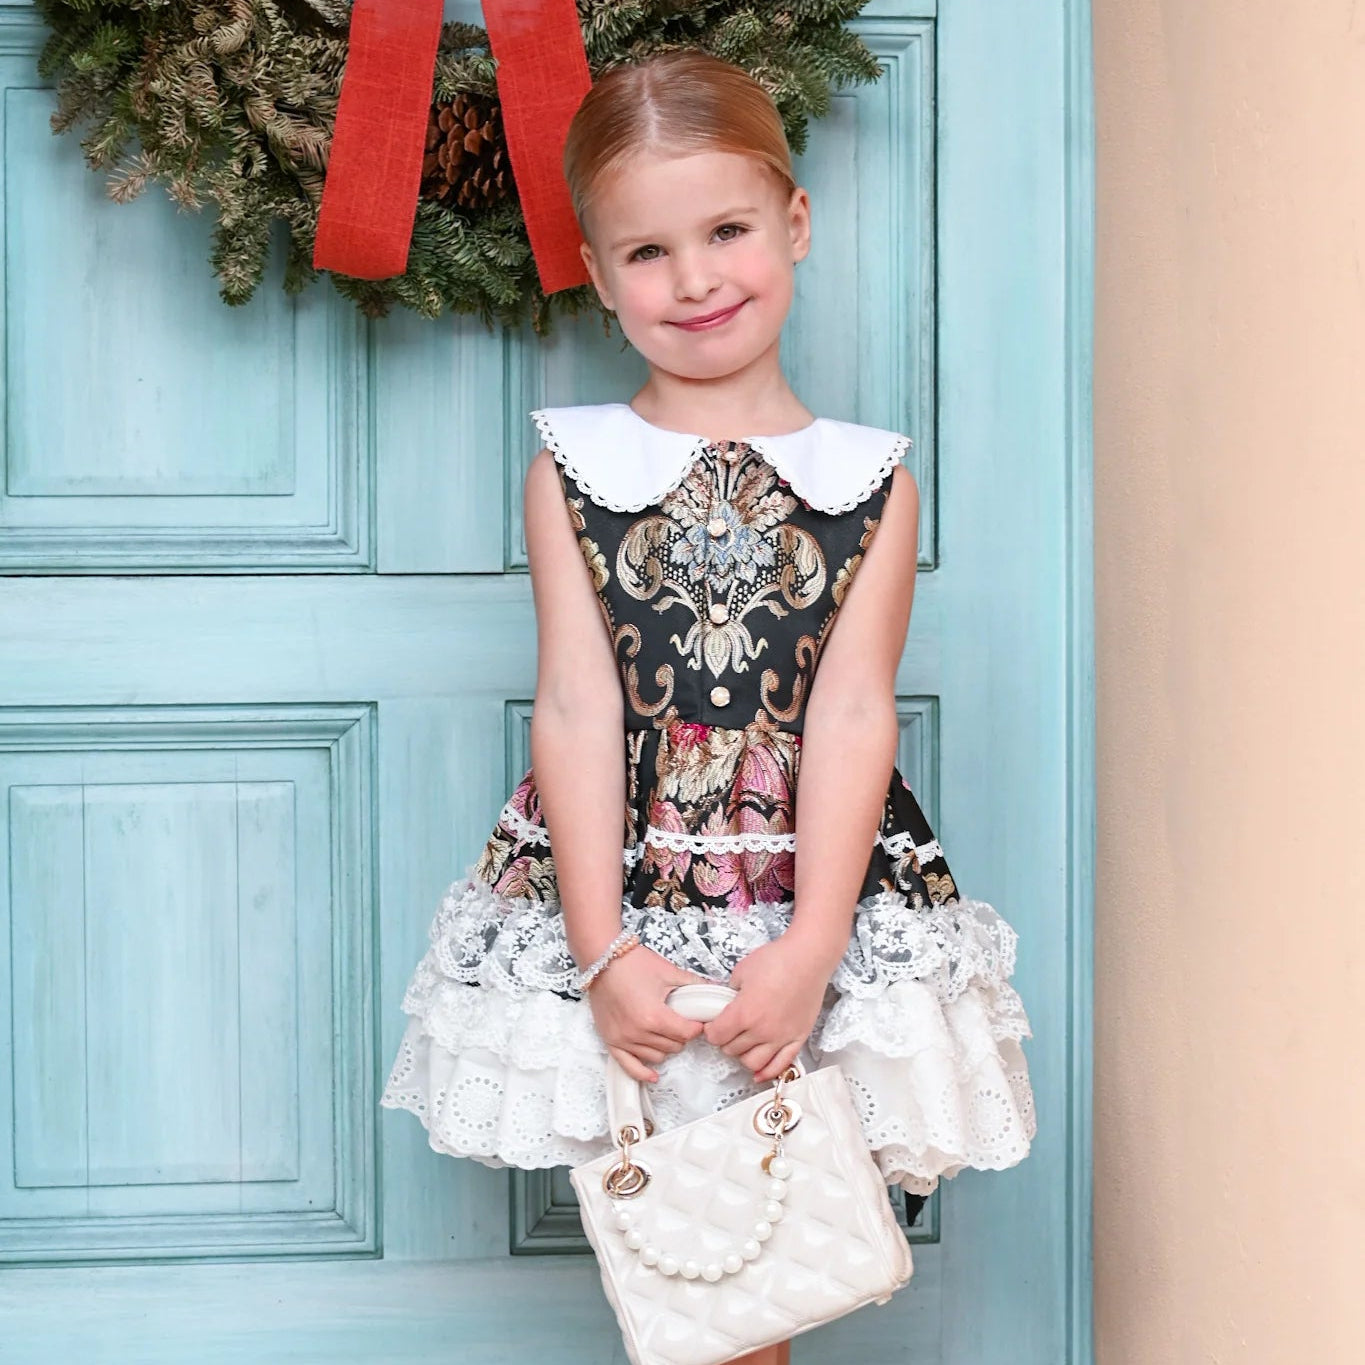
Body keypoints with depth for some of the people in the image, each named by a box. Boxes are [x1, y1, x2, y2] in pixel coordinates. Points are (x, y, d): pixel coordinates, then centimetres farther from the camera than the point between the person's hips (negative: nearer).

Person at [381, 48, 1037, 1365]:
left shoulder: (871, 479, 1)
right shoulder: (570, 465, 0)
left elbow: (850, 714, -6)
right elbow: (577, 709, -6)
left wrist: (810, 947, -16)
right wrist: (605, 953, -12)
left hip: (810, 895, 0)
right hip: (618, 885, 0)